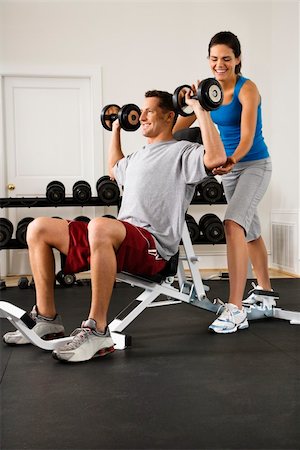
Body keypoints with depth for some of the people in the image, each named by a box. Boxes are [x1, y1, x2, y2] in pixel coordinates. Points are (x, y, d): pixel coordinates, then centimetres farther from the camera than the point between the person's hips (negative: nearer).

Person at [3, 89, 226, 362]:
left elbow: (217, 157, -20)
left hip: (153, 245, -9)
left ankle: (97, 332, -33)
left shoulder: (181, 152, 1)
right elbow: (115, 170, 49)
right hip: (120, 241, 9)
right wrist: (116, 130, 46)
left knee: (100, 226, -43)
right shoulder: (139, 156, 27)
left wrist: (199, 110, -13)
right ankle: (47, 319, 1)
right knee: (38, 229, 1)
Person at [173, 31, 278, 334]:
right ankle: (264, 291, 38)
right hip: (229, 166, 7)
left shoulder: (247, 89, -17)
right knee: (250, 230, 19)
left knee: (233, 225, -26)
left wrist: (231, 159, -46)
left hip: (254, 165, -7)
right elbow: (182, 121, 0)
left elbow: (247, 137, -27)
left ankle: (236, 309, -26)